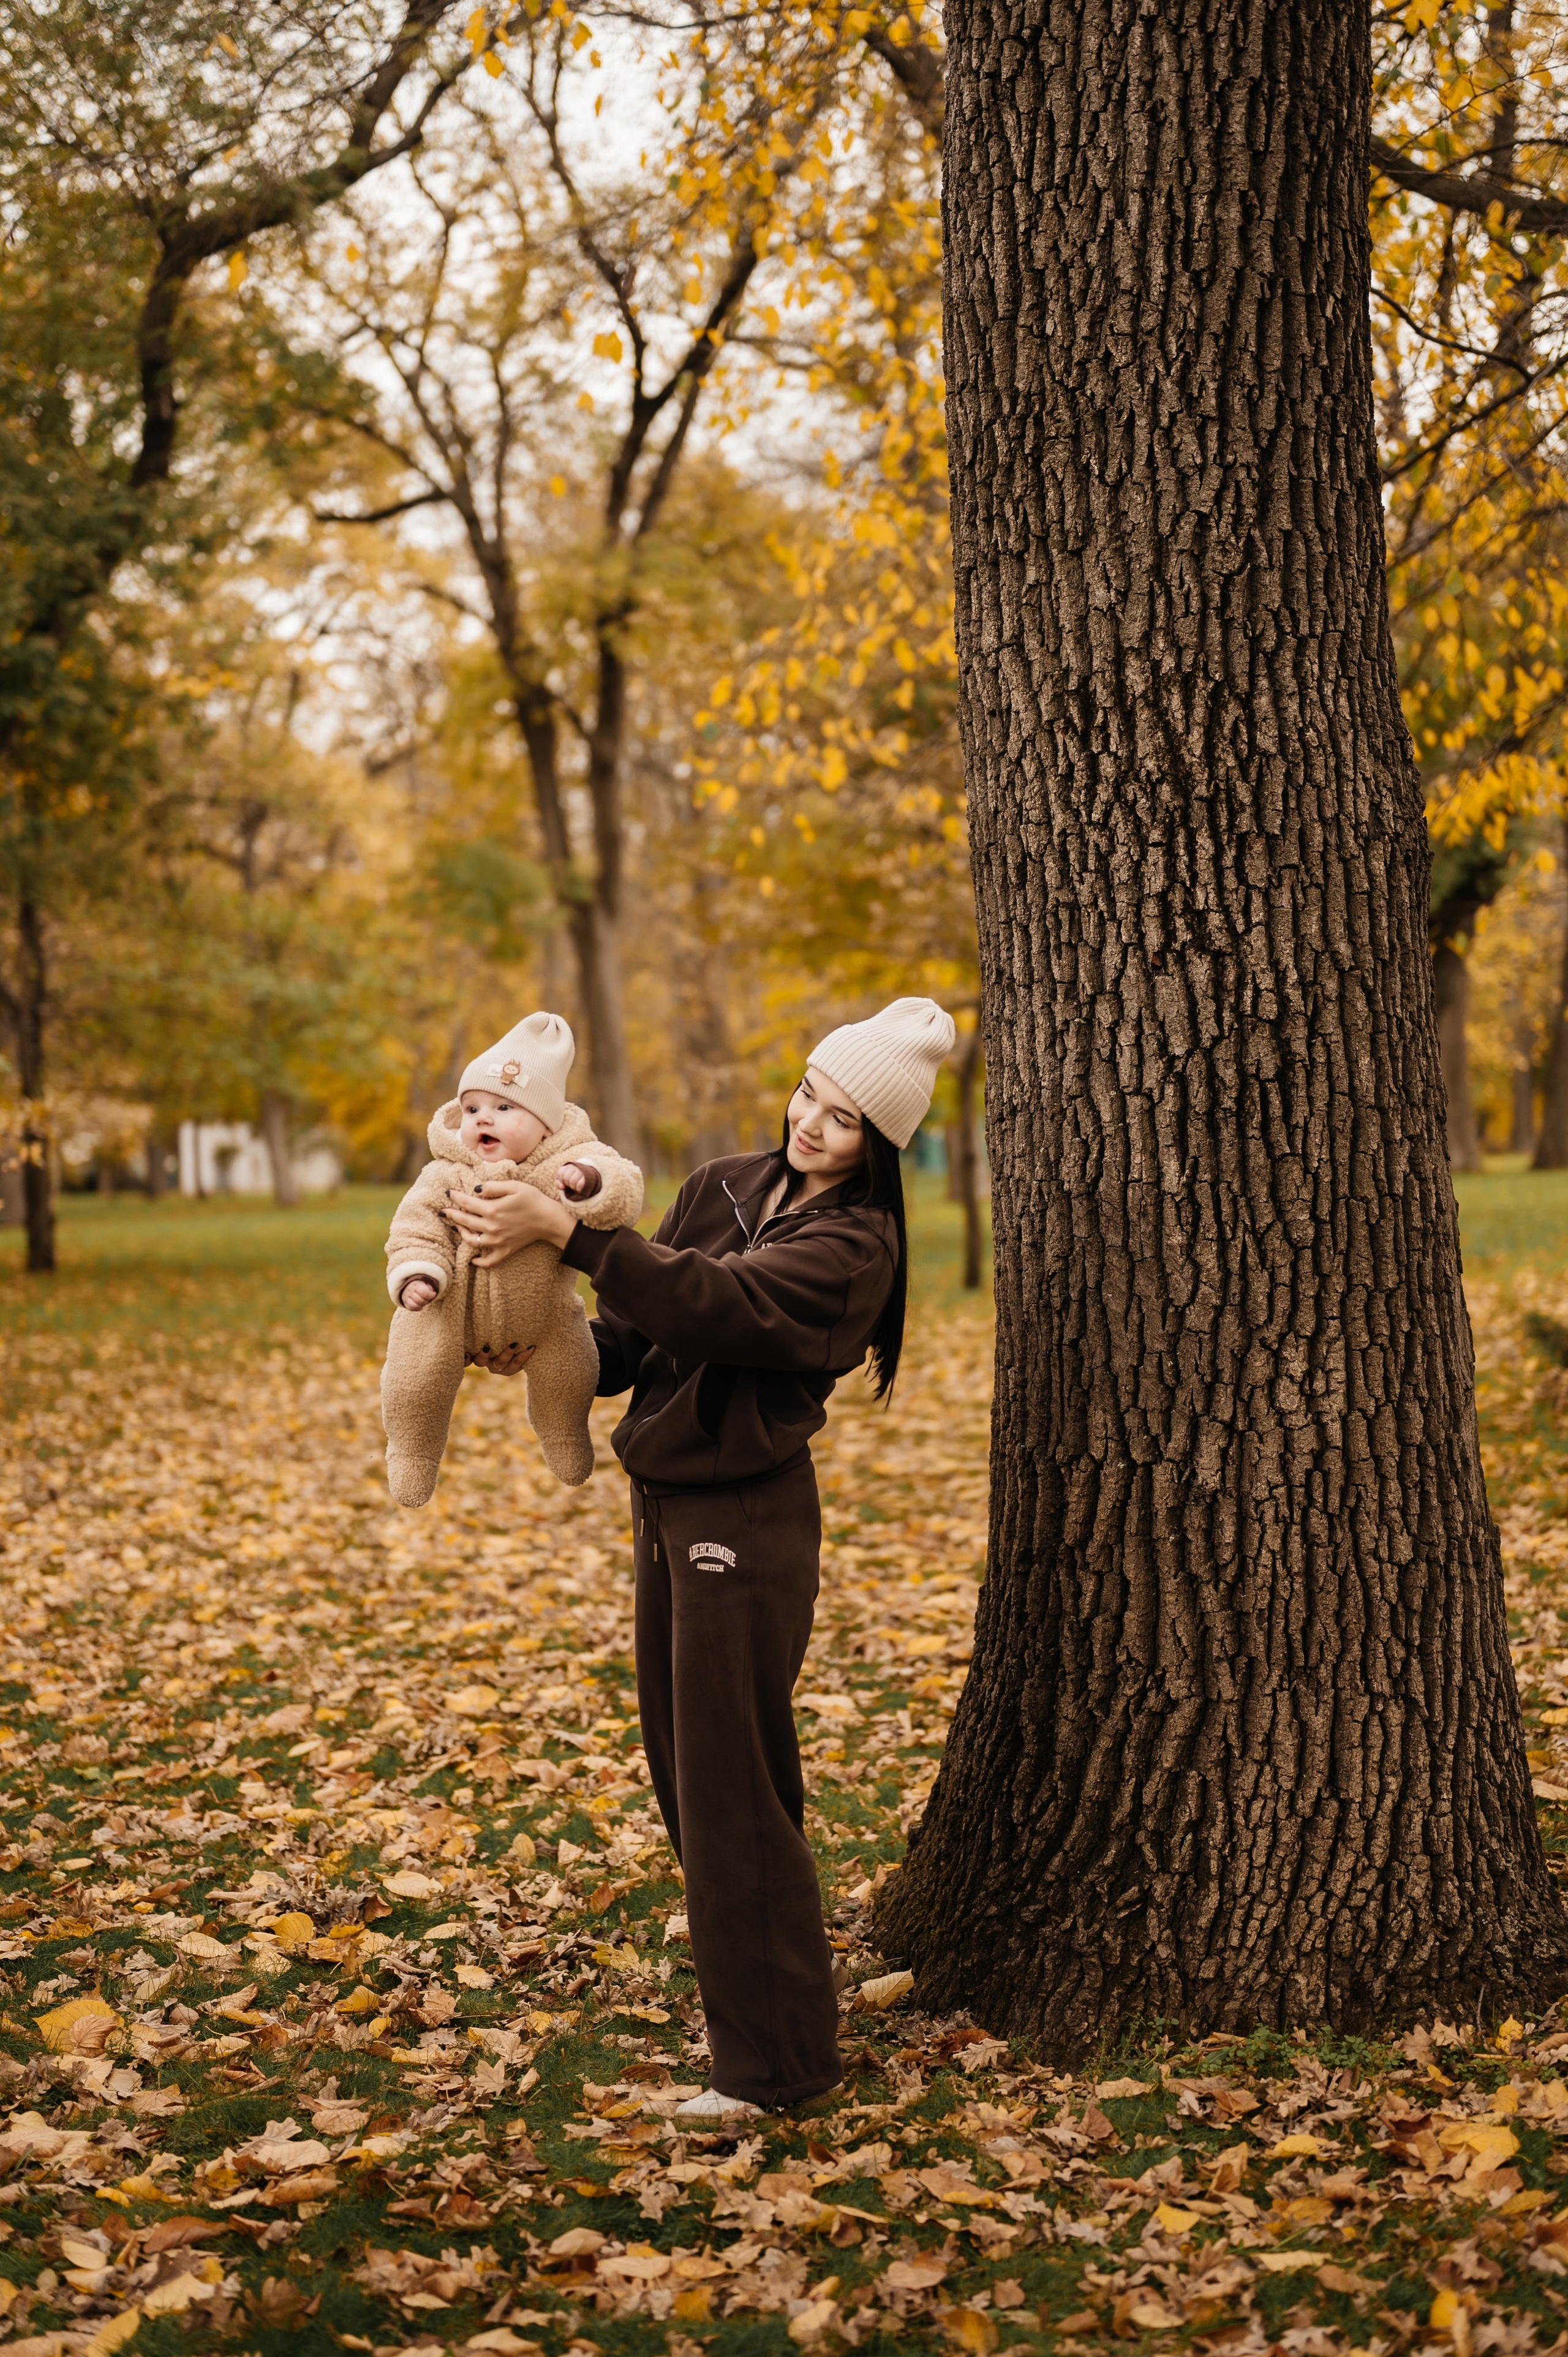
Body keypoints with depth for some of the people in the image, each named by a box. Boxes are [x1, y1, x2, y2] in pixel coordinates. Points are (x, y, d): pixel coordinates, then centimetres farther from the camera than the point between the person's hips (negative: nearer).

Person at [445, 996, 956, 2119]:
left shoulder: (855, 1245, -14)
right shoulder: (722, 1187, 9)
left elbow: (715, 1305, -28)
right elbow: (638, 1332, 11)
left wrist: (564, 1228, -33)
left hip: (749, 1519, -8)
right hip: (667, 1499, 8)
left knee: (731, 1785, -5)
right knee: (682, 1766, 17)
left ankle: (778, 2059, 5)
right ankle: (742, 1998, 34)